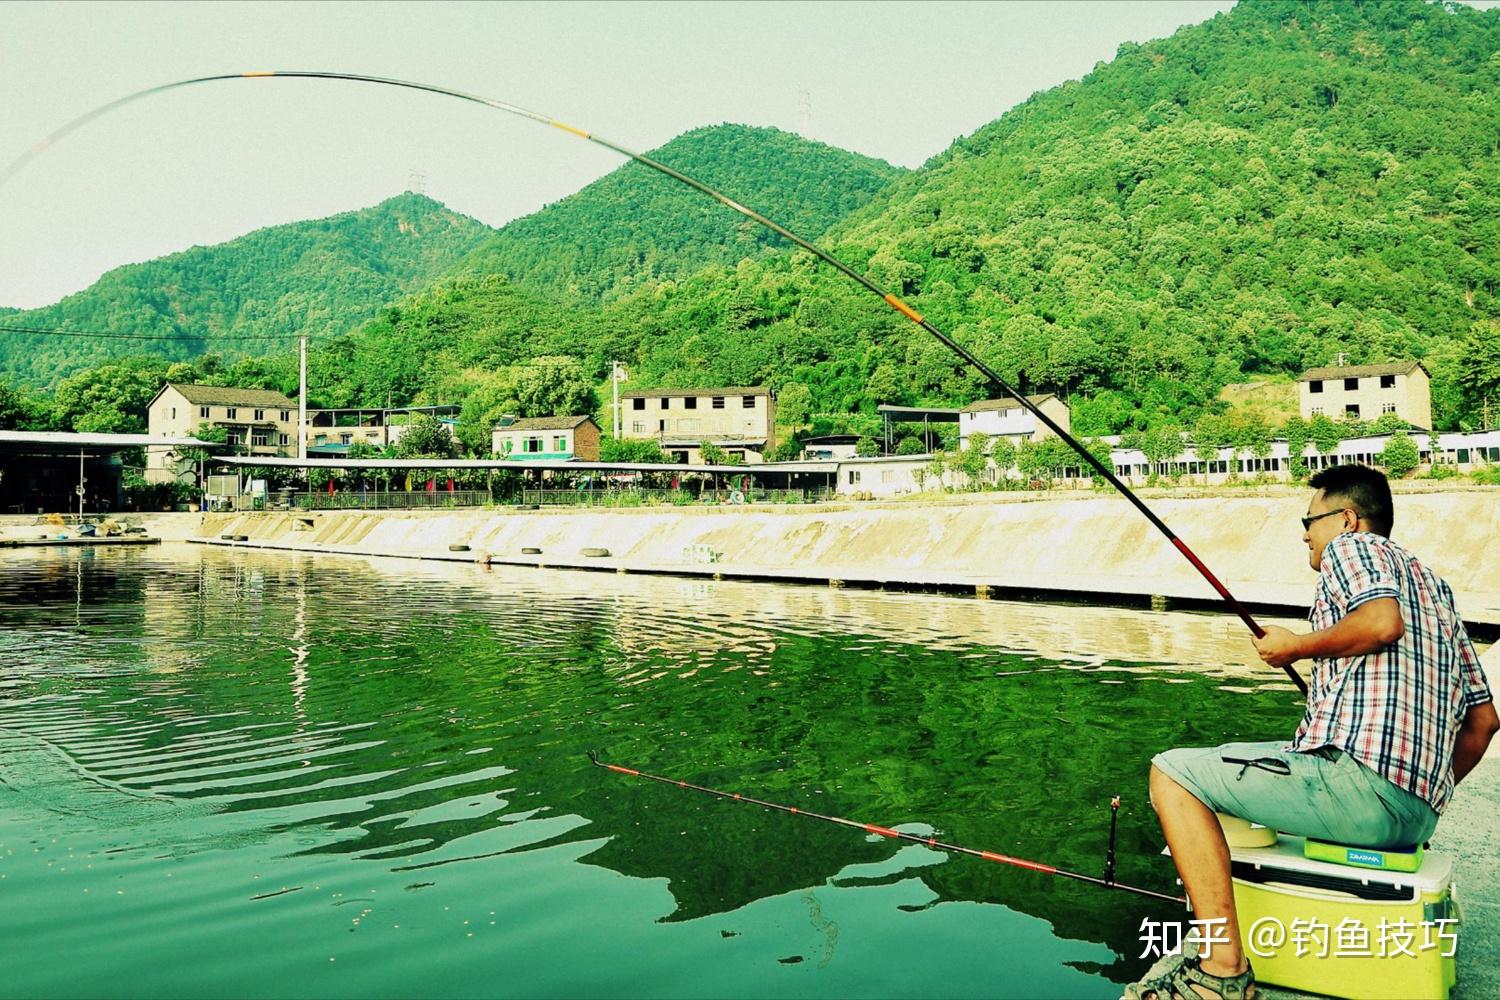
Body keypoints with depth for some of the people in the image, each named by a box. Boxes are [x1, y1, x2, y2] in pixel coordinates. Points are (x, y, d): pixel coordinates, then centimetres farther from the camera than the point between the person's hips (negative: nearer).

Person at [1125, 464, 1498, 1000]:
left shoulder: (1353, 547, 3)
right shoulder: (1434, 586, 29)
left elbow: (1383, 622, -21)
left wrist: (1296, 646, -5)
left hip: (1358, 774, -10)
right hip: (1418, 813, 10)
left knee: (1172, 774, -7)